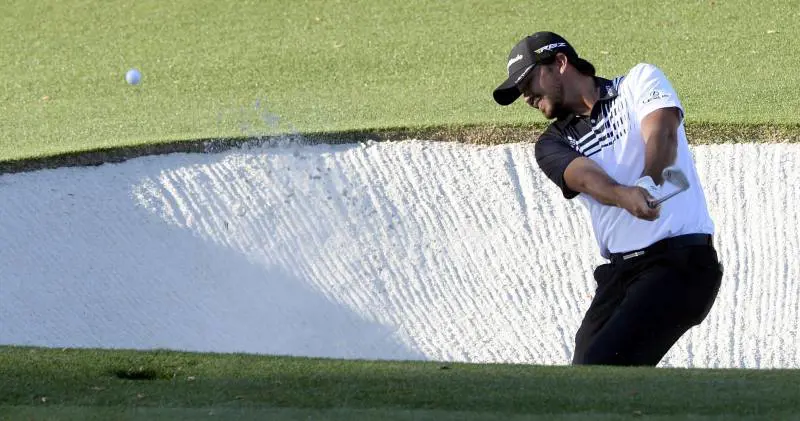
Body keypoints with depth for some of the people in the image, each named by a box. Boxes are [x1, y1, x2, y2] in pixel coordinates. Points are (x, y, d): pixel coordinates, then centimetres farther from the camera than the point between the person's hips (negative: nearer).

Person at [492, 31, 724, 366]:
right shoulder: (553, 143, 13)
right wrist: (625, 196, -34)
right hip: (619, 272, 6)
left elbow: (662, 131, -15)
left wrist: (648, 182, -37)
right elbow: (584, 176, -9)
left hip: (681, 260, -6)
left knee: (601, 368, -21)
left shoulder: (640, 81, 6)